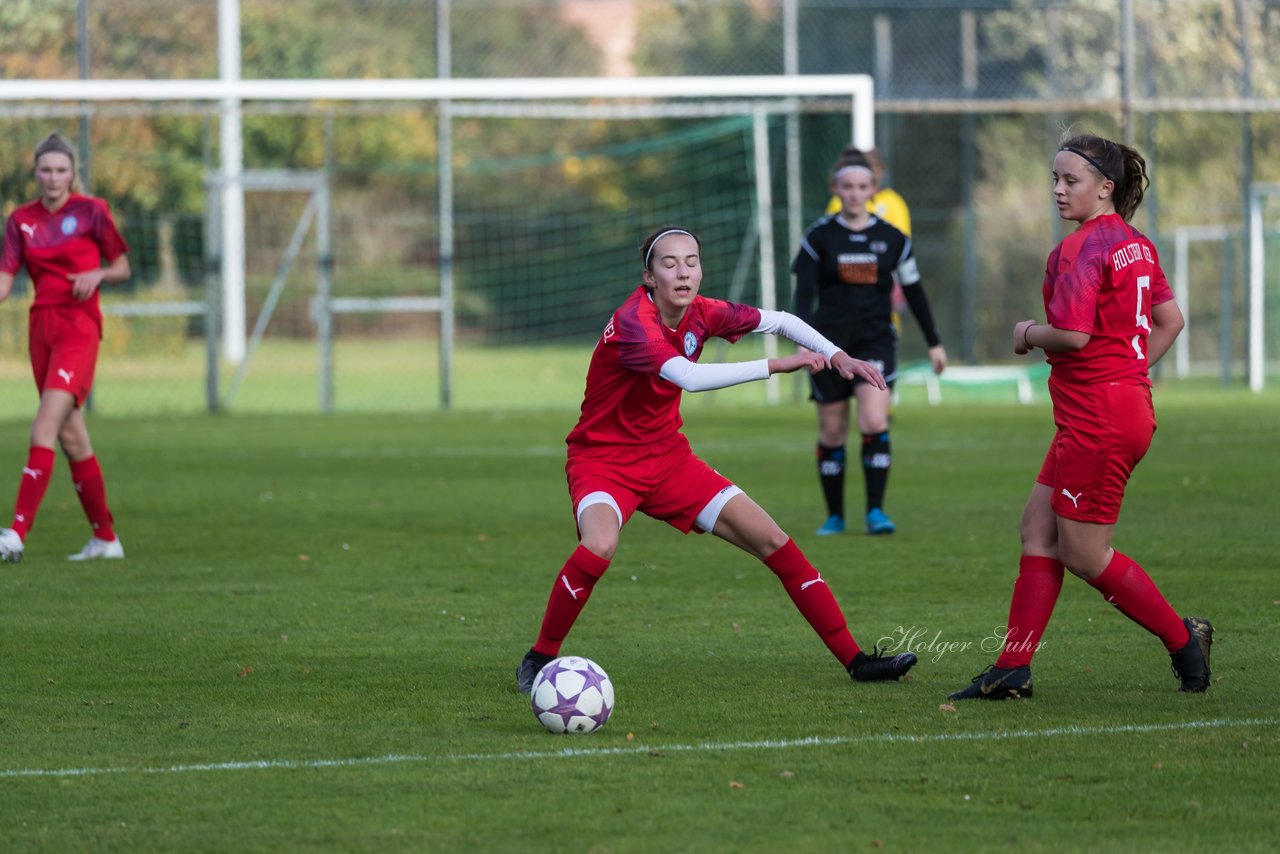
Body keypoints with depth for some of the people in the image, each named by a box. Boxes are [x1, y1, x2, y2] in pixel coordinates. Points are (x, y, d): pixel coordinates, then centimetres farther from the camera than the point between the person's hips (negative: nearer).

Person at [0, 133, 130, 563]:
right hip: (42, 327, 6)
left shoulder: (91, 211, -2)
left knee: (44, 429, -18)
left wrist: (97, 274, -15)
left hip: (79, 327, -6)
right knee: (71, 437, 10)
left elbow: (123, 268, 5)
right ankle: (105, 537, 20)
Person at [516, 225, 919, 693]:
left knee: (773, 541, 0)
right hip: (602, 458, -7)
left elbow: (779, 321, 12)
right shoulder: (632, 322, -25)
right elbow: (689, 377, -40)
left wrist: (837, 356, -2)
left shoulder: (701, 314, -4)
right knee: (599, 546, -37)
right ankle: (539, 658, -15)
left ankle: (855, 659, 8)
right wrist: (776, 365, -38)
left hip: (667, 457, 7)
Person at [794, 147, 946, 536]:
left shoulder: (891, 238, 4)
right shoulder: (819, 237, 0)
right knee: (832, 432, 5)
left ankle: (875, 512, -12)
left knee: (875, 424, -18)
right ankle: (834, 516, 18)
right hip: (830, 341, 0)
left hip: (875, 340, 0)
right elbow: (804, 292, -5)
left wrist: (934, 343, 14)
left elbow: (914, 292, 12)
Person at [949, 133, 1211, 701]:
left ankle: (1182, 639, 12)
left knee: (1083, 553, 0)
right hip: (1129, 402, 10)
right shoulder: (1136, 244, 12)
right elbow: (1169, 320, 18)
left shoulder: (1080, 249, -16)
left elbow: (1073, 334, -24)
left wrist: (1031, 334, -5)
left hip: (1097, 416, -10)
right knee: (1038, 529, 10)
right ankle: (1012, 670, 9)